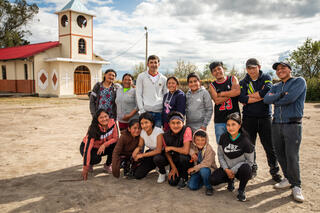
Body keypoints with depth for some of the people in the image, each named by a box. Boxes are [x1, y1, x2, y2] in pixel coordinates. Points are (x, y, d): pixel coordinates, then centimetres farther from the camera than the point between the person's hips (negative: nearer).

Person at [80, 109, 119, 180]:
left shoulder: (112, 123, -22)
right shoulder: (94, 129, -32)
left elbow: (115, 138, -12)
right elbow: (88, 148, -35)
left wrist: (104, 145, -30)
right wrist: (85, 167, -37)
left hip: (103, 147, 4)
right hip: (89, 147, -4)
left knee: (116, 146, -25)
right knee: (96, 159, -34)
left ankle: (107, 165, 1)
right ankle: (90, 164, 5)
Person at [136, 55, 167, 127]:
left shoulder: (163, 79, 11)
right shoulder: (141, 76, 6)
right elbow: (138, 94, 2)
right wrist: (142, 110, -6)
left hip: (159, 111, 2)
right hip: (146, 111, -1)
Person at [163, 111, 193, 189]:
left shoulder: (187, 130, -24)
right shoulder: (166, 135, -9)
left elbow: (185, 151, -32)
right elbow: (167, 153, 2)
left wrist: (171, 148, -19)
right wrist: (173, 167, -6)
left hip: (188, 160, -3)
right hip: (174, 161, 4)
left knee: (182, 157, -35)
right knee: (172, 182, -10)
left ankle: (183, 178, -6)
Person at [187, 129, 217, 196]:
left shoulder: (209, 148, -20)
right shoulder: (193, 146, -4)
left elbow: (206, 163, -26)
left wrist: (194, 168, -24)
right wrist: (192, 153, -18)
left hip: (209, 170, -4)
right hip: (197, 170, 5)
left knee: (203, 170, -39)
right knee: (191, 186, -16)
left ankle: (209, 187, -12)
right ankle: (202, 180, 16)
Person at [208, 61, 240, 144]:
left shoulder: (232, 79, 7)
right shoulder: (212, 85, 8)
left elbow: (238, 91, -14)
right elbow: (217, 101, -8)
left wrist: (221, 94, -7)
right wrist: (231, 93, -7)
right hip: (219, 121, 1)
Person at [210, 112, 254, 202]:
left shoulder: (245, 141, -18)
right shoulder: (223, 137, -6)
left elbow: (250, 161, -12)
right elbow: (220, 155, 2)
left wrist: (233, 170, -18)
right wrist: (226, 169, -12)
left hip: (240, 169, -3)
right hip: (227, 168, 3)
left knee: (245, 168, -38)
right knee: (213, 180, -20)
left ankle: (241, 190, -8)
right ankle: (230, 180, 14)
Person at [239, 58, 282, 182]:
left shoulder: (266, 78, 4)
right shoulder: (243, 82, 7)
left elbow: (267, 91, -18)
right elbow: (242, 98, -11)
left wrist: (249, 97, -12)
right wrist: (261, 96, -15)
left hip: (265, 117, -1)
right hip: (248, 118, 1)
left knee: (269, 146, 3)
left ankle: (274, 171, 17)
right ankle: (252, 169, 25)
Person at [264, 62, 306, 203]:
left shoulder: (299, 81, 0)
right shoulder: (275, 87, 16)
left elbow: (290, 98, -18)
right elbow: (266, 99, -3)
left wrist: (275, 100, -2)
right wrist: (281, 95, -16)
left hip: (293, 125, -6)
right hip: (276, 125, 6)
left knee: (292, 157, -7)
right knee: (280, 154, 10)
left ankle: (296, 186, 8)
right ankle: (288, 179, 27)